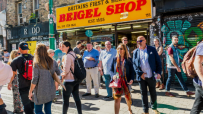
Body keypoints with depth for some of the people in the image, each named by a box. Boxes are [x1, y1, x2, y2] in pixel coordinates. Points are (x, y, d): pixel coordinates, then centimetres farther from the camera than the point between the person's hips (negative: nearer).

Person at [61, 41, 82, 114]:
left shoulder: (68, 56, -16)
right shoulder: (74, 54, 10)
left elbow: (66, 69, -18)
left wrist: (63, 75, 1)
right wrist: (65, 73, 10)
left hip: (69, 81, -9)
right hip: (76, 79, 9)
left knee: (65, 99, 3)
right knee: (77, 98, 14)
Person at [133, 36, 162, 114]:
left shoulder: (152, 49, 0)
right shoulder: (135, 52, 4)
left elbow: (158, 61, 1)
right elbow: (134, 64, 1)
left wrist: (158, 72, -9)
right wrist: (140, 73, -11)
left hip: (151, 76, 0)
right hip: (141, 77, 1)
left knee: (153, 93, 14)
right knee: (144, 94, 10)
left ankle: (154, 108, 37)